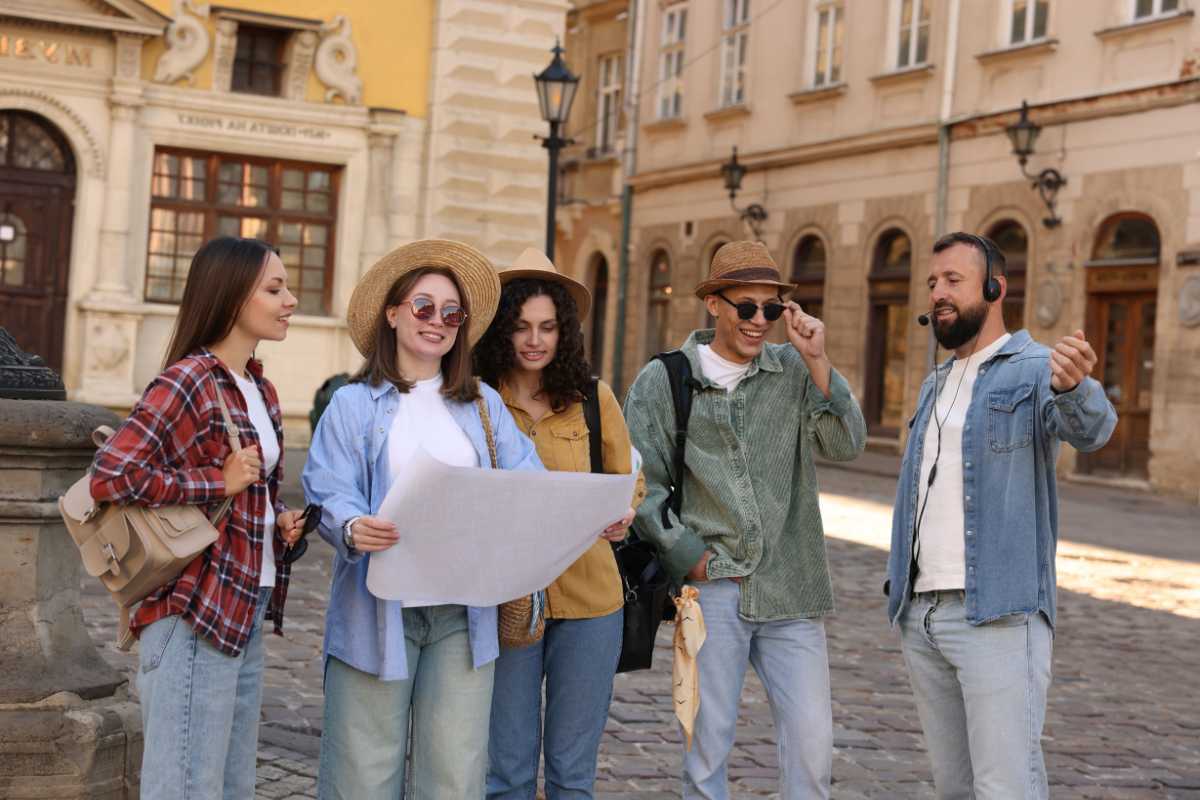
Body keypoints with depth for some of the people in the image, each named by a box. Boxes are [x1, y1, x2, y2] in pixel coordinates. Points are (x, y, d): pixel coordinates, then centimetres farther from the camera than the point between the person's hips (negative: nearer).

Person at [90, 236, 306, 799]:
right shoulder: (188, 381, -13)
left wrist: (280, 520, 6)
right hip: (195, 614, -9)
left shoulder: (261, 391, 13)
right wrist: (218, 482, -18)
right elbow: (110, 476, -22)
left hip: (246, 611, 9)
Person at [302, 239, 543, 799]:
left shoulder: (484, 405, 13)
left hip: (464, 611, 3)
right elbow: (331, 494, -6)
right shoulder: (355, 404, 4)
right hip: (381, 607, -3)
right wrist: (354, 528, -28)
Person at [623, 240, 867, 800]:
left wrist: (817, 361, -11)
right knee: (707, 744, 5)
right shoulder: (662, 381, 3)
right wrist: (694, 558, -5)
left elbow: (847, 444, -5)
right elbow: (642, 486, 1)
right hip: (710, 587, -1)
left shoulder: (795, 370, 6)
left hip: (790, 590, 1)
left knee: (812, 743, -1)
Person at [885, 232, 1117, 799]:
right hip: (920, 614, 7)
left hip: (998, 615, -7)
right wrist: (900, 587, 12)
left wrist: (1074, 386, -50)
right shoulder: (935, 385, 19)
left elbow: (1089, 428, -27)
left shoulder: (1035, 370, -5)